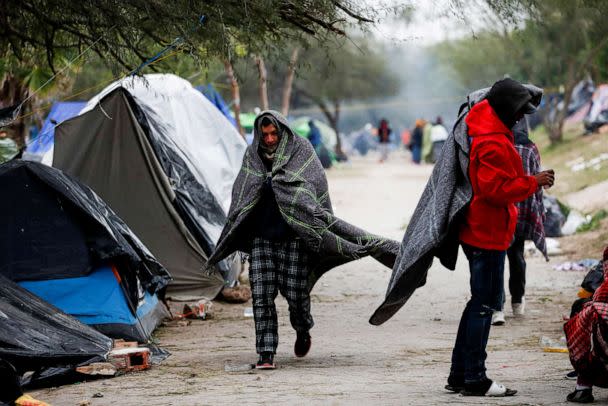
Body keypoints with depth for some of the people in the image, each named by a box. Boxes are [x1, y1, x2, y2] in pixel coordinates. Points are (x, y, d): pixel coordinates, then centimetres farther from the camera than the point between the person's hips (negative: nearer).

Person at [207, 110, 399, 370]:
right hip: (262, 237, 3)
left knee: (296, 293, -2)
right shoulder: (252, 155, 7)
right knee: (262, 296, -6)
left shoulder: (301, 151, -2)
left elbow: (316, 189, -7)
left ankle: (303, 331, 31)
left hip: (294, 236, -3)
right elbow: (241, 198, 10)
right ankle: (266, 354, -4)